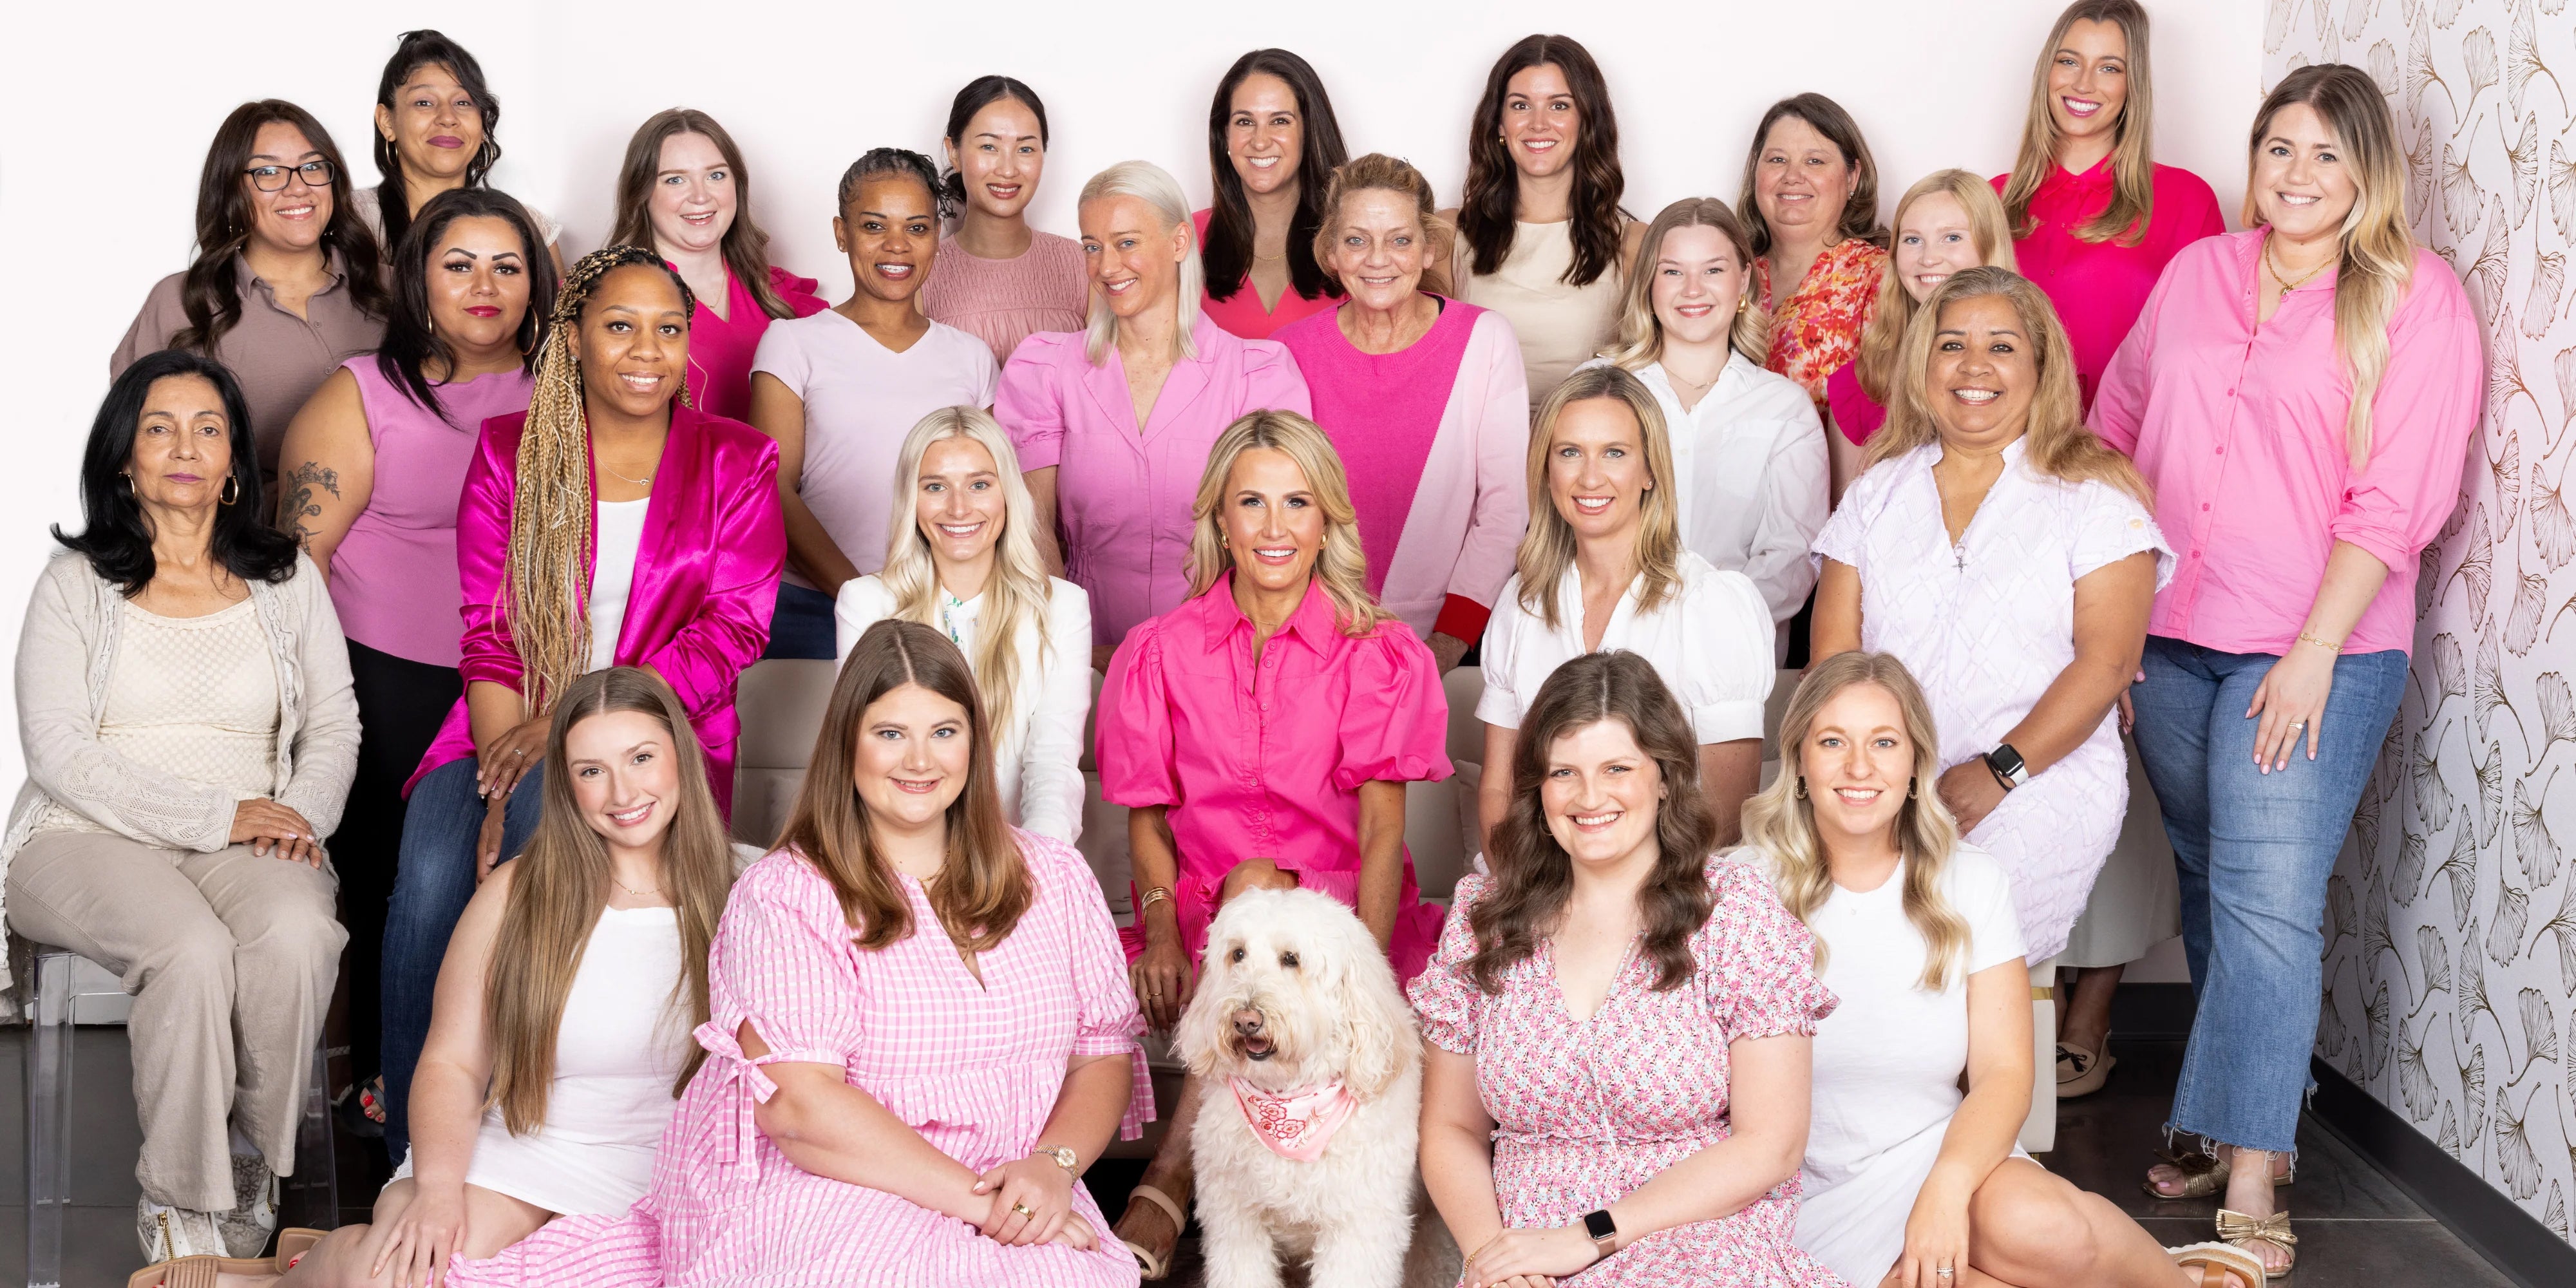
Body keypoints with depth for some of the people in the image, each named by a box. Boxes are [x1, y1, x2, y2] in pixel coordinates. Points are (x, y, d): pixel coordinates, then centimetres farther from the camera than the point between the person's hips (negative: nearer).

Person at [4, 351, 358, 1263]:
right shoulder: (75, 582, 5)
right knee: (193, 951, -35)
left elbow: (334, 726, 12)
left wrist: (301, 816, -11)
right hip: (91, 837, -2)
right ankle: (177, 1204, -19)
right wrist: (215, 816, -16)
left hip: (249, 840, 2)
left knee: (297, 935, -33)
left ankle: (249, 1167, -14)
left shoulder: (287, 579, 14)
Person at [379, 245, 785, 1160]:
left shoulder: (736, 463, 7)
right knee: (428, 885, -28)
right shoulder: (509, 452, 11)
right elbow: (489, 632, 3)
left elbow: (729, 632, -4)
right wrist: (501, 787, -14)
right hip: (510, 734, 2)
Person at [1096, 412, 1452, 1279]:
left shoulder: (1380, 656, 2)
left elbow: (1383, 832, -5)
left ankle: (1170, 1183, -36)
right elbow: (1148, 815, 8)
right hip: (1207, 917, 1)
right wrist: (1163, 927, -13)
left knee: (1256, 884, -35)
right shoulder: (1163, 652, 8)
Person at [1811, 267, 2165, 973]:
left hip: (2040, 784, -3)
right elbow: (1835, 644, 9)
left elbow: (2107, 661, -4)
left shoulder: (2092, 492, 6)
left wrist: (1998, 772, -14)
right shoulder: (1880, 490, 17)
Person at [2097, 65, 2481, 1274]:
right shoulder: (2196, 273, 10)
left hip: (2315, 651, -5)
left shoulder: (2416, 297, -4)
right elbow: (2117, 425, 18)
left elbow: (2395, 499, -10)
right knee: (2207, 890, 12)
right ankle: (2226, 1123, 24)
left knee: (2266, 901, -11)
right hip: (2169, 640, 5)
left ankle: (2251, 1186, -9)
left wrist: (2314, 652, -16)